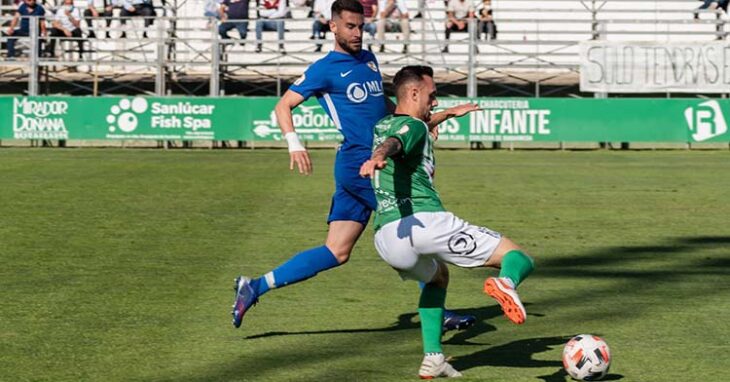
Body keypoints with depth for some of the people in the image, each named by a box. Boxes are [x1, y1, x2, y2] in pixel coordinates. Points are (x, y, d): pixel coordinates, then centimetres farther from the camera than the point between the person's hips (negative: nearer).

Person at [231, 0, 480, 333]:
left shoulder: (369, 60, 19)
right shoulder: (325, 69, -5)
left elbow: (388, 111, 28)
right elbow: (283, 106, -7)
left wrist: (445, 114, 25)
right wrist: (294, 144, -24)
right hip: (360, 164, -8)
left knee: (336, 253, 4)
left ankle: (255, 286, 6)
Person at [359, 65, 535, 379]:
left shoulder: (381, 126, 30)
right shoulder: (414, 126, 6)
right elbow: (393, 143, -20)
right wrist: (378, 157, -42)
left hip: (386, 238, 7)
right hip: (426, 221, -7)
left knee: (436, 277, 40)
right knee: (520, 260, 0)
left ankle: (433, 358, 23)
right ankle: (506, 282, -37)